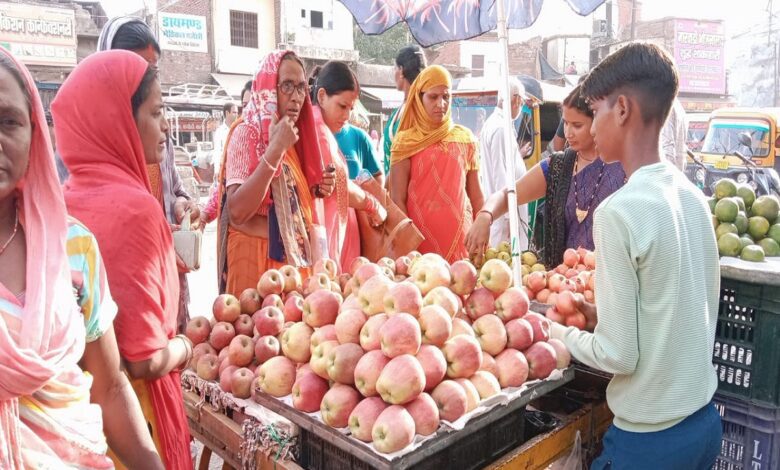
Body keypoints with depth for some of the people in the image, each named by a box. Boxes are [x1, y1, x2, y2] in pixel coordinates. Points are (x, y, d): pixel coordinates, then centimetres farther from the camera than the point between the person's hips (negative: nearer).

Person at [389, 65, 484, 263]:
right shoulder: (406, 142, 0)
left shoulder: (466, 139, 9)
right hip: (421, 239, -2)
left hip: (461, 237, 3)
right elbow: (397, 199, -4)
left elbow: (476, 196, 11)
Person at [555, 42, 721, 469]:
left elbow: (618, 355, -19)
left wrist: (559, 332, -3)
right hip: (705, 419, 7)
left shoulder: (619, 211, -23)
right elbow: (675, 310, 9)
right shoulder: (692, 196, -1)